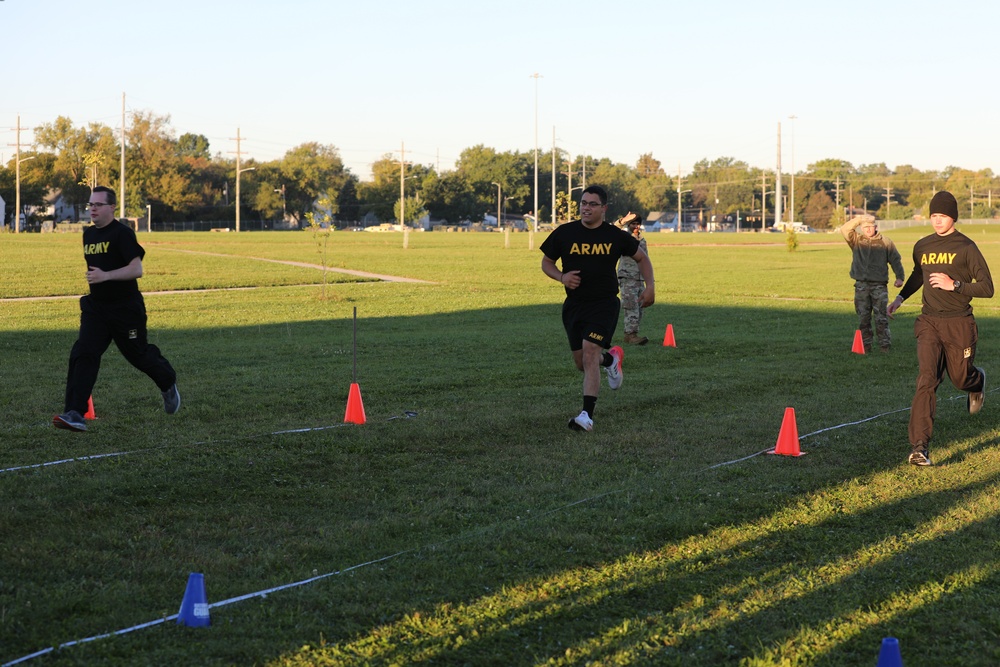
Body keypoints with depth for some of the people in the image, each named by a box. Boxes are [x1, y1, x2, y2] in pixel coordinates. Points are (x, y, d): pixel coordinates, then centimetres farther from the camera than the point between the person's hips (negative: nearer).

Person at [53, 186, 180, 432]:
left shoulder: (122, 233, -14)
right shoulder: (88, 234, 11)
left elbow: (137, 269, -22)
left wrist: (106, 276, -31)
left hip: (126, 309, -6)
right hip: (95, 308, 6)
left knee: (139, 354, 9)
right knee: (83, 355, -11)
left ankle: (168, 384, 41)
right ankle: (75, 414, -18)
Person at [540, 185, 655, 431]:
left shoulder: (615, 236, -2)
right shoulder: (564, 233, -1)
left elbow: (641, 258, 13)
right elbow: (546, 262, 10)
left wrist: (650, 286, 1)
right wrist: (562, 277, -10)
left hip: (604, 304, -3)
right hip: (573, 306, 3)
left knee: (590, 354, -20)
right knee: (581, 363, 10)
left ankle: (587, 415, -19)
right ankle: (610, 359, 46)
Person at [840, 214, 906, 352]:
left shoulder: (886, 242, 6)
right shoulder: (857, 241, 10)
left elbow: (896, 260, 6)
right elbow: (845, 230, -5)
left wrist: (900, 277, -5)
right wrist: (859, 219, -15)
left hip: (879, 285, -2)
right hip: (861, 286, 2)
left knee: (881, 317, -5)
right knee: (863, 318, 5)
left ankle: (885, 345, -1)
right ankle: (865, 345, 11)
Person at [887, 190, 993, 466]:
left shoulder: (966, 247, -7)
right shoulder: (922, 246, 8)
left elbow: (987, 288, -10)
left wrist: (954, 285, -20)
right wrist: (901, 297, 22)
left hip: (959, 324, -2)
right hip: (929, 322, 3)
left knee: (961, 378, 12)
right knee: (926, 381, -12)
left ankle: (978, 381, 53)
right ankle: (919, 447, -18)